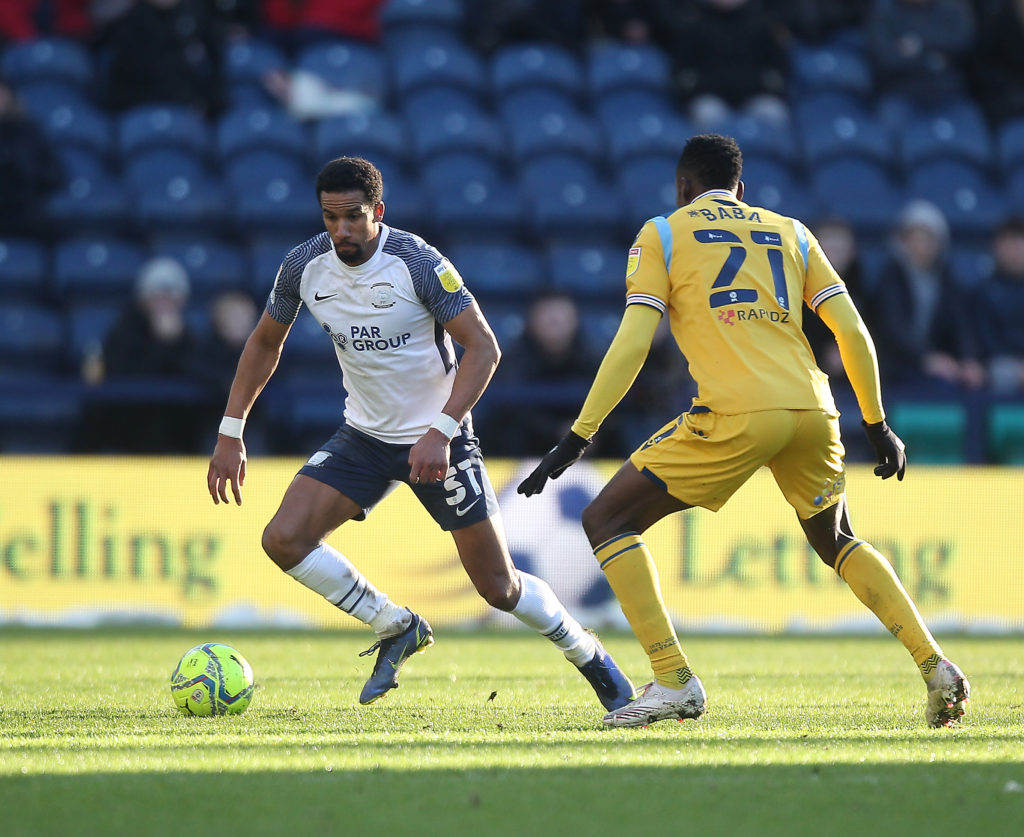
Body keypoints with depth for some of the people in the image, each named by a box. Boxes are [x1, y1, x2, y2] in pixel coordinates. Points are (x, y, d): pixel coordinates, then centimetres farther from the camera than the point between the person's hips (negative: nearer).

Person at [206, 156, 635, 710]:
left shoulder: (418, 264, -22)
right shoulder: (305, 266, -8)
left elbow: (483, 347, -22)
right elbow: (265, 342, 9)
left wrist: (440, 432, -32)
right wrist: (231, 432, 3)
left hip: (438, 440, -5)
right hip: (363, 436, 5)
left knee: (498, 588, -3)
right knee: (283, 539, -16)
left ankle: (590, 657, 25)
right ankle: (397, 629, 4)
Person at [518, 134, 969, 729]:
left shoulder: (663, 235, 13)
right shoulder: (790, 233, 23)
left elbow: (632, 344, 1)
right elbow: (854, 333, 16)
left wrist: (579, 436, 1)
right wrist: (877, 424, 26)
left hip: (736, 413, -5)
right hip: (812, 410, 5)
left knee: (606, 521, 7)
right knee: (836, 541, 30)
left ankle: (674, 681, -5)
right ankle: (935, 666, 15)